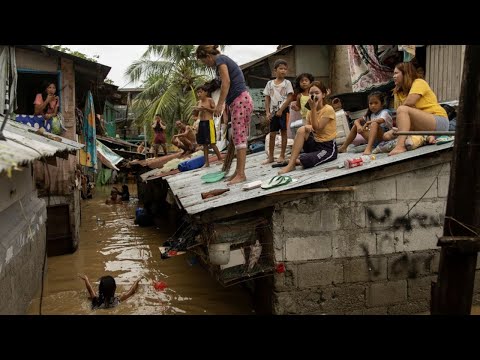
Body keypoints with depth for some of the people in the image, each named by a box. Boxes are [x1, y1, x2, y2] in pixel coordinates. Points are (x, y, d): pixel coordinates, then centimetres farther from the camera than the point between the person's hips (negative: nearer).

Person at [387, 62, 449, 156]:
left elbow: (409, 102, -18)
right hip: (421, 127, 8)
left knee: (403, 109, -29)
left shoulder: (419, 82, -1)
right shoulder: (399, 92, 20)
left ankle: (400, 146, -44)